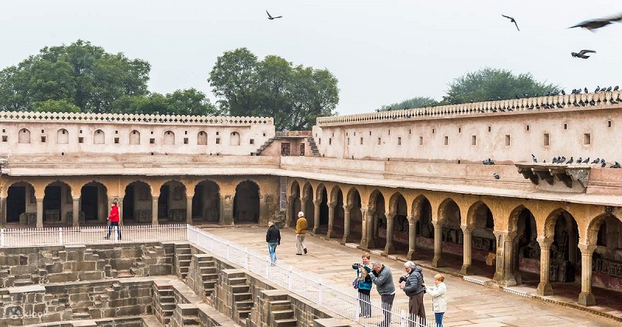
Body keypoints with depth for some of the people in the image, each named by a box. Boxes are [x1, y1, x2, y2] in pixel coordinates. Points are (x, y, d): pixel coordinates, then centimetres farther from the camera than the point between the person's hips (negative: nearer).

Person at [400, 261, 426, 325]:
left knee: (413, 313, -4)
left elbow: (413, 287, -29)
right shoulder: (417, 272, 8)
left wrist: (404, 287, -17)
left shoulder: (413, 275, -23)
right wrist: (405, 278, 7)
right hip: (419, 293, 11)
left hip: (415, 295, -11)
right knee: (421, 311, 19)